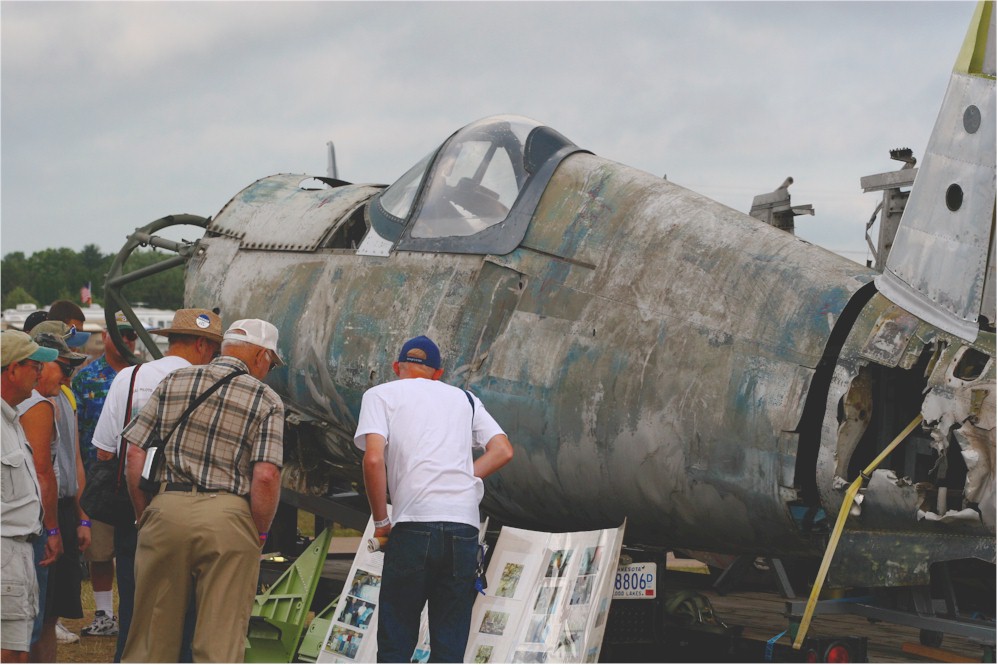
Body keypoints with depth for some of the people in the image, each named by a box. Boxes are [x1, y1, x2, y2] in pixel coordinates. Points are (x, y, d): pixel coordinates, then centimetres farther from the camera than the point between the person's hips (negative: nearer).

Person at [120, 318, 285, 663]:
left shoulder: (173, 383, 11)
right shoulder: (266, 399, 2)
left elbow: (134, 454, 7)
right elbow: (266, 475, -9)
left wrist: (146, 517, 14)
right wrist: (259, 535, 3)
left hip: (165, 509, 3)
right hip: (229, 518, -3)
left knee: (150, 636, 12)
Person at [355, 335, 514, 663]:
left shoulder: (381, 394, 12)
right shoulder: (464, 398, 23)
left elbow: (373, 459, -4)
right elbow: (503, 451, 13)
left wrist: (380, 521, 5)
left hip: (414, 524, -3)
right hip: (465, 526, 3)